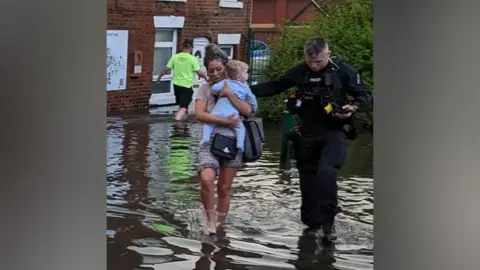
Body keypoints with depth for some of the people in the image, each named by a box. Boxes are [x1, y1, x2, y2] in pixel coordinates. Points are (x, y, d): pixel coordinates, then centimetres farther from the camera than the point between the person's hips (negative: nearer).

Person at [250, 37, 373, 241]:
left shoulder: (343, 71, -6)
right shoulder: (299, 72, 4)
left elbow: (365, 96, -1)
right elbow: (274, 87, 13)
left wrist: (353, 108, -21)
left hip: (334, 133, -4)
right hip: (307, 135, 5)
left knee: (326, 172, -25)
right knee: (307, 179, 8)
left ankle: (328, 220, -17)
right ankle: (312, 223, 23)